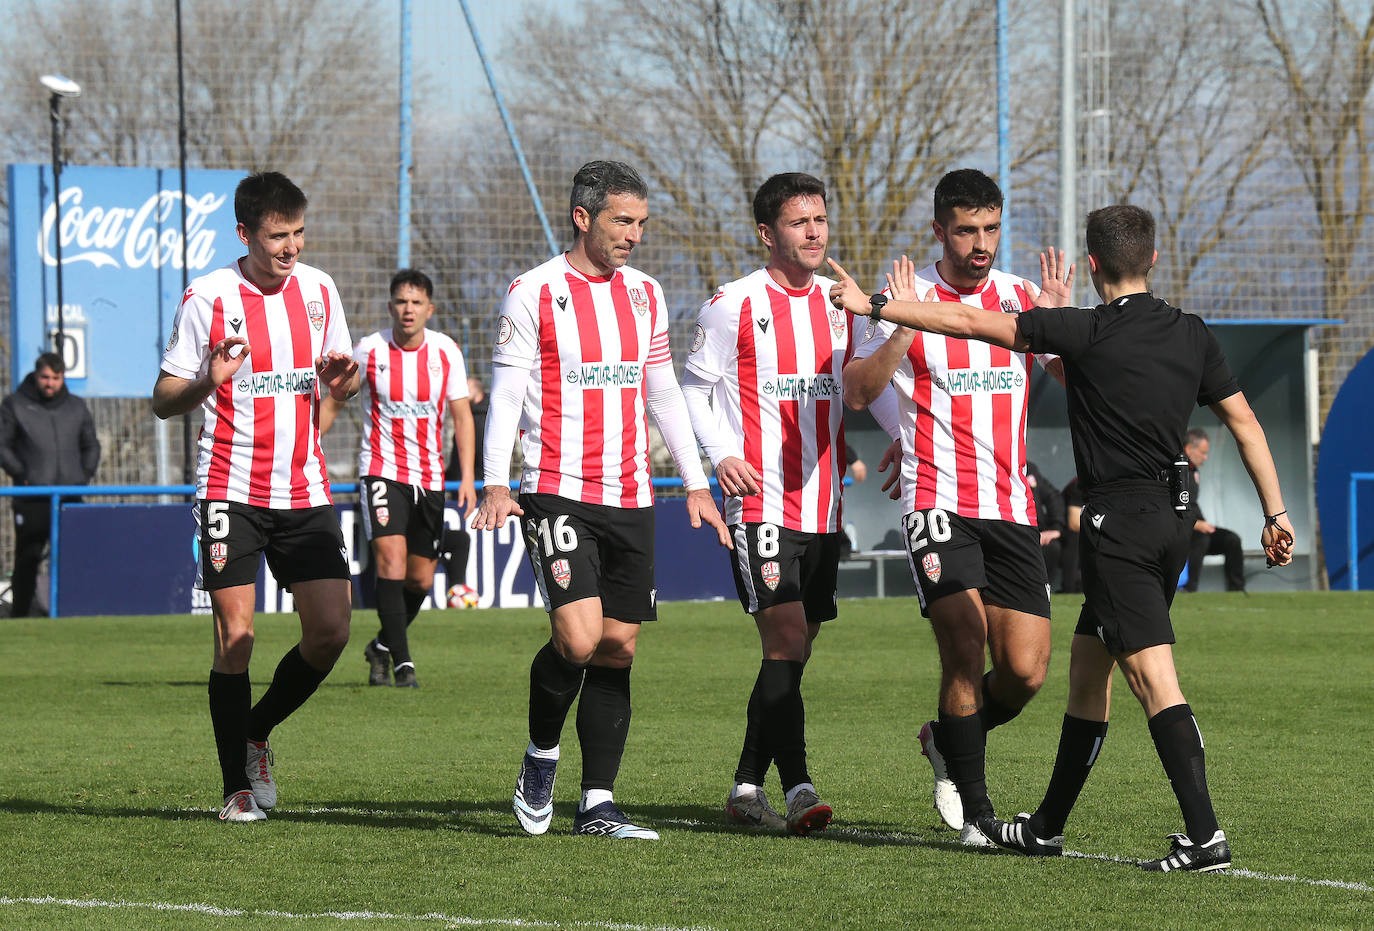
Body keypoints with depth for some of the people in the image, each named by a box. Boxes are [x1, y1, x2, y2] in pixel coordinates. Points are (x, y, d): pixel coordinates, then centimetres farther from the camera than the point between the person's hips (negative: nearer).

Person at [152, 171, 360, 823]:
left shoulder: (318, 290, 7)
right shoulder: (208, 298, -6)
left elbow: (337, 382, 19)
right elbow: (163, 400, -3)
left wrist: (342, 380, -5)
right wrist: (207, 382, -24)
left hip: (305, 492, 4)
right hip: (230, 492, -4)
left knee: (331, 630, -5)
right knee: (235, 638, -6)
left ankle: (255, 734, 20)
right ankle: (239, 788, 3)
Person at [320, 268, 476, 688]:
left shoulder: (447, 351, -1)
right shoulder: (368, 350, -6)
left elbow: (462, 416, 4)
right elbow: (333, 403, 6)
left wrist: (467, 477, -5)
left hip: (429, 476, 3)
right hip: (382, 468, -3)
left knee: (421, 578, 7)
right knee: (391, 558, -20)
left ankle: (382, 647, 31)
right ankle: (402, 662, -18)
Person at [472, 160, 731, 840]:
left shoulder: (644, 294, 13)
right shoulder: (533, 293, -3)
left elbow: (663, 394, 21)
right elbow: (505, 394, -6)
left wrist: (696, 484, 17)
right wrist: (496, 483, -17)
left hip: (630, 499, 6)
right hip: (559, 495, -5)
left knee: (618, 648, 3)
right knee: (578, 639, -18)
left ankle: (597, 803, 8)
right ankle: (541, 756, 8)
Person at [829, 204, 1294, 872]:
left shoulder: (1086, 331, -10)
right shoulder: (1192, 335, 7)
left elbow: (971, 324, -7)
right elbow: (1245, 423, 7)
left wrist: (873, 306, 1)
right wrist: (1275, 514, 12)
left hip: (1120, 523, -7)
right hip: (1171, 517, 7)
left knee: (1155, 680, -12)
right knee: (1088, 668, 18)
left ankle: (1204, 835, -22)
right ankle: (1047, 828, 27)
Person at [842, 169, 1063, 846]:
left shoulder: (1020, 298, 9)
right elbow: (856, 394, -8)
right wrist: (902, 330, -22)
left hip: (1012, 507, 4)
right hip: (938, 503, -4)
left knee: (1026, 670, -4)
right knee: (966, 647, -17)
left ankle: (949, 741, 26)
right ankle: (975, 809, -5)